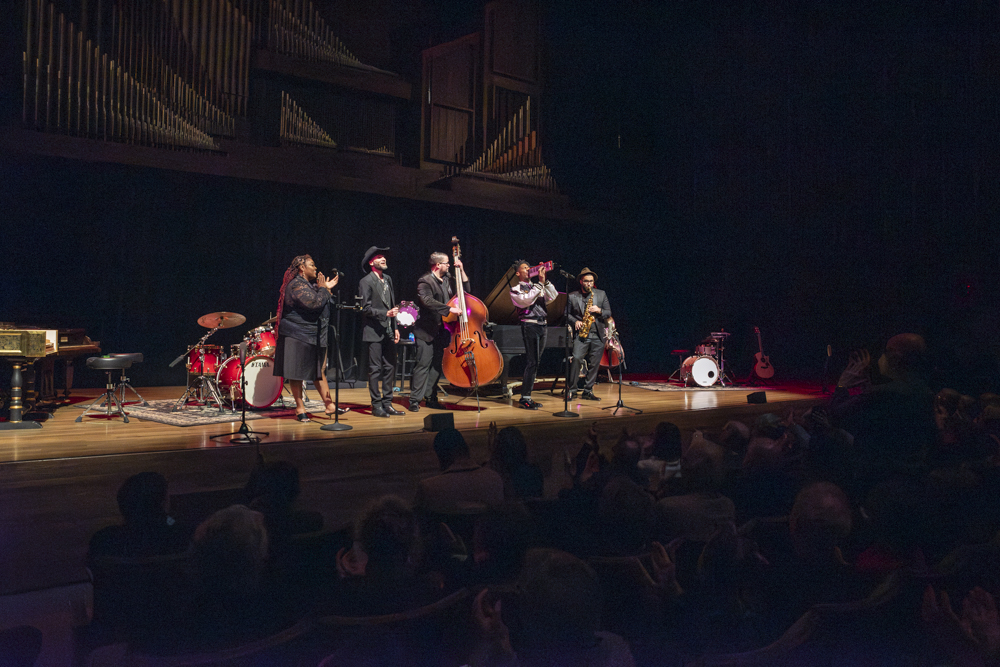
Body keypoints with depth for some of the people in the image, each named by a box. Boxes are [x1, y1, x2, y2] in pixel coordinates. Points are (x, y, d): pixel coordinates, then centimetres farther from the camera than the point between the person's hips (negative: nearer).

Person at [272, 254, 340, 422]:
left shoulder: (310, 284, 17)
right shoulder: (297, 285, -14)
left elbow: (325, 305, 22)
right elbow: (314, 303, -26)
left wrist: (327, 288, 14)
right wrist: (323, 289, -11)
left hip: (315, 337, 10)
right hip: (298, 336, -10)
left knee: (319, 371, 10)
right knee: (297, 372, -1)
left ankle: (329, 406, 13)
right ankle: (300, 408, 6)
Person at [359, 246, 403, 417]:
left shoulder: (388, 279, 15)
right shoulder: (366, 282, -7)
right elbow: (365, 308, -12)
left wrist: (395, 327, 14)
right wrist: (385, 313, -22)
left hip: (388, 332, 7)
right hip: (374, 332, -7)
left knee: (390, 367, 7)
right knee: (375, 369, -2)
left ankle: (387, 403, 15)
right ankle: (376, 405, 4)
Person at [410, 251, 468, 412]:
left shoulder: (447, 279, 13)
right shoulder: (425, 281, -11)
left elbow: (465, 288, 21)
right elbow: (428, 301, -27)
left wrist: (461, 270, 10)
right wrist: (449, 309, -32)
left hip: (441, 330, 8)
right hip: (427, 331, -8)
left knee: (437, 365, 10)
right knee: (423, 364, -8)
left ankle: (431, 398, 19)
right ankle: (415, 400, -3)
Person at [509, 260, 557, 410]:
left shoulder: (537, 287, 19)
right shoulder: (516, 289, 1)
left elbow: (553, 296, 5)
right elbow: (527, 300, -18)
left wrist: (545, 281, -4)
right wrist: (540, 283, -15)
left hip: (542, 326, 7)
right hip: (530, 326, -7)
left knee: (535, 362, 8)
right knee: (532, 362, -14)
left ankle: (527, 397, 13)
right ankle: (524, 398, -11)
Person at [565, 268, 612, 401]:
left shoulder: (601, 294, 10)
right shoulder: (572, 296, 5)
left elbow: (609, 313, 9)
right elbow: (567, 314, 10)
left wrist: (599, 311, -11)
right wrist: (575, 321, -8)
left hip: (598, 335, 3)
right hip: (581, 334, -2)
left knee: (594, 364, 4)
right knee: (576, 359, -17)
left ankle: (588, 391, 14)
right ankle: (571, 390, -7)